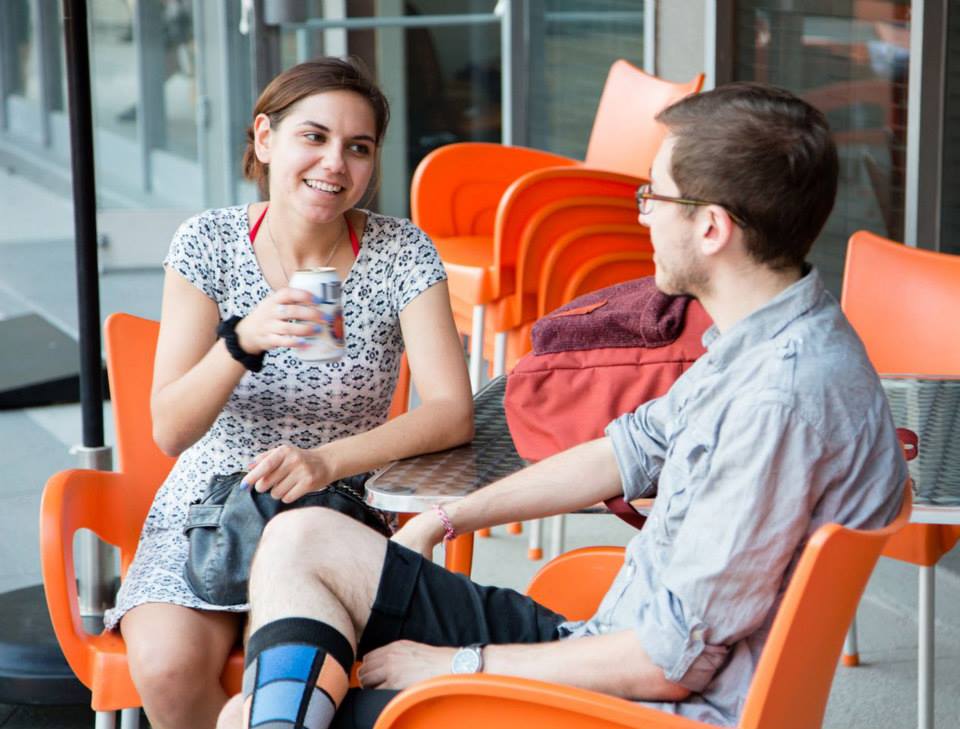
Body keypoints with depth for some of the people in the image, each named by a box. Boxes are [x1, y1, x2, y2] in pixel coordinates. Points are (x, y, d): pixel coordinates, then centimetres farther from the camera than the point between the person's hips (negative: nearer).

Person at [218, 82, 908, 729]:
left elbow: (675, 660, -23)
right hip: (599, 645, 10)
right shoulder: (764, 345, 6)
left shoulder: (783, 400, -25)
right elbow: (634, 449, 22)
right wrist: (447, 519, 19)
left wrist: (458, 665, -12)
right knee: (302, 539, 4)